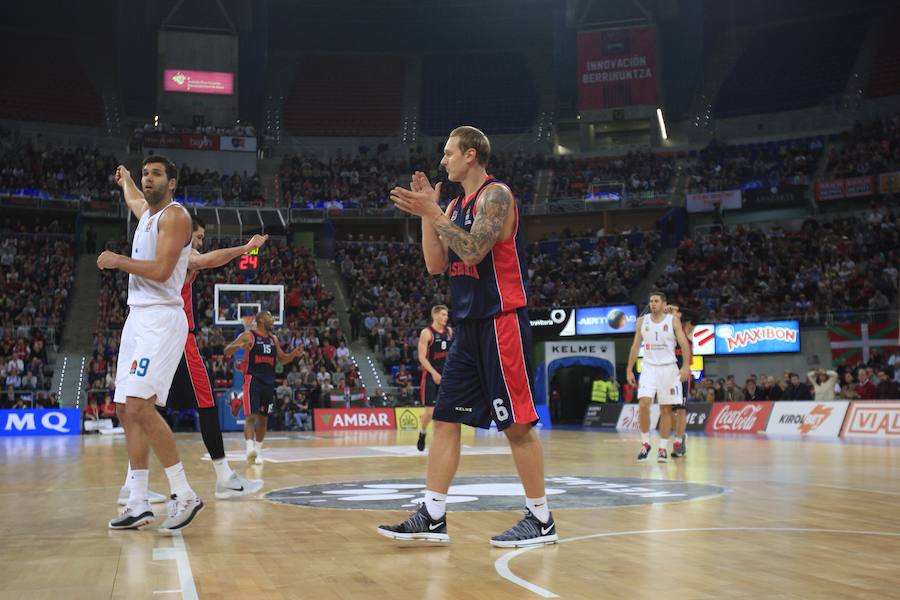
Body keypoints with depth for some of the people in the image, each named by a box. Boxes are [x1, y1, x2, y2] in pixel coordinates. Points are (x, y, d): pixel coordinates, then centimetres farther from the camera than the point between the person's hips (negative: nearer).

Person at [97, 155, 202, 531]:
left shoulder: (175, 215, -9)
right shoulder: (145, 211, 19)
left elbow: (161, 271, -20)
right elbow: (131, 199, 47)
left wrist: (117, 261, -10)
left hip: (161, 320, -10)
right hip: (138, 318, 10)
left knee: (140, 407, -20)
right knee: (127, 410, 7)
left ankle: (184, 495, -15)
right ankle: (138, 505, 11)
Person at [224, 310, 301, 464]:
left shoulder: (273, 339, 15)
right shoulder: (248, 336, -3)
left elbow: (282, 359, 23)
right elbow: (227, 352, -5)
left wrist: (293, 354, 2)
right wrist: (239, 346, -27)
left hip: (268, 382, 6)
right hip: (252, 380, -6)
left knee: (263, 418, 10)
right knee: (251, 416, -17)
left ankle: (258, 451, 19)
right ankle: (250, 448, -26)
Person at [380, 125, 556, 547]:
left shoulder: (495, 195, -9)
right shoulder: (456, 206, 18)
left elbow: (473, 251, -21)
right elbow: (436, 264, 12)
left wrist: (433, 213, -18)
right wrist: (427, 213, 6)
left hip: (502, 322, -9)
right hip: (469, 325, 9)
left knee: (517, 424, -4)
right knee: (445, 419, 6)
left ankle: (541, 521, 5)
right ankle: (433, 517, 10)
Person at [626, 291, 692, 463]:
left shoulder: (673, 320, -2)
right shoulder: (642, 321, 5)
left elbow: (684, 344, -7)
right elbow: (635, 346, 9)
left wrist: (686, 366, -19)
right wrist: (629, 370, 4)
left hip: (668, 368, -1)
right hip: (649, 368, 1)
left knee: (666, 409, 3)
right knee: (644, 404, -15)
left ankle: (663, 447, 12)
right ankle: (645, 443, -1)